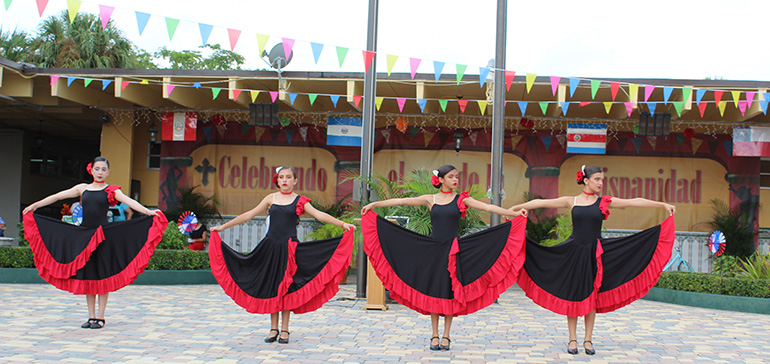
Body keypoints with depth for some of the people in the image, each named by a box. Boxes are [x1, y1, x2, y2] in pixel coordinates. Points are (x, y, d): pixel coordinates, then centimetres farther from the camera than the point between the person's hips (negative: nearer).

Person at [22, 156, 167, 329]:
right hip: (84, 235, 4)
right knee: (86, 275, 6)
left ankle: (100, 317, 6)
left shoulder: (112, 190, 2)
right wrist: (35, 205, 16)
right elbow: (58, 196, 16)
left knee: (102, 276, -1)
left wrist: (148, 212, -28)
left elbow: (129, 201, -13)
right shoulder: (82, 188, 12)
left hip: (103, 234, -4)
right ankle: (91, 316, 15)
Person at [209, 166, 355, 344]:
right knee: (271, 286, 4)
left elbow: (319, 215, -6)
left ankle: (284, 329, 11)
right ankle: (273, 328, 15)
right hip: (271, 246, 2)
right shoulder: (271, 198, 9)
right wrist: (223, 226, 13)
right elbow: (249, 215, 12)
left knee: (286, 287, 0)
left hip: (289, 248, -2)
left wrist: (342, 224, -18)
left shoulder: (300, 201, 4)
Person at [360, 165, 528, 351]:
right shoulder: (430, 199, 5)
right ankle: (435, 335, 13)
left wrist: (515, 213, -12)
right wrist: (374, 204, 3)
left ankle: (446, 336, 12)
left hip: (453, 250, -1)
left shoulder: (462, 199, 3)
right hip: (433, 249, 1)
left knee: (450, 292, 1)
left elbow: (487, 207, -4)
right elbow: (401, 201, 4)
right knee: (433, 290, 3)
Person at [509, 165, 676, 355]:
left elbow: (634, 202, 1)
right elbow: (541, 203, 4)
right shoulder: (571, 201, 3)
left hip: (595, 253, 1)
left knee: (591, 295, 4)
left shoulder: (605, 202, 4)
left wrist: (663, 205, -1)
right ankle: (573, 339, 12)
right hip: (573, 252, -1)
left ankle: (588, 339, 15)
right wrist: (515, 208, 4)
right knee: (572, 294, 2)